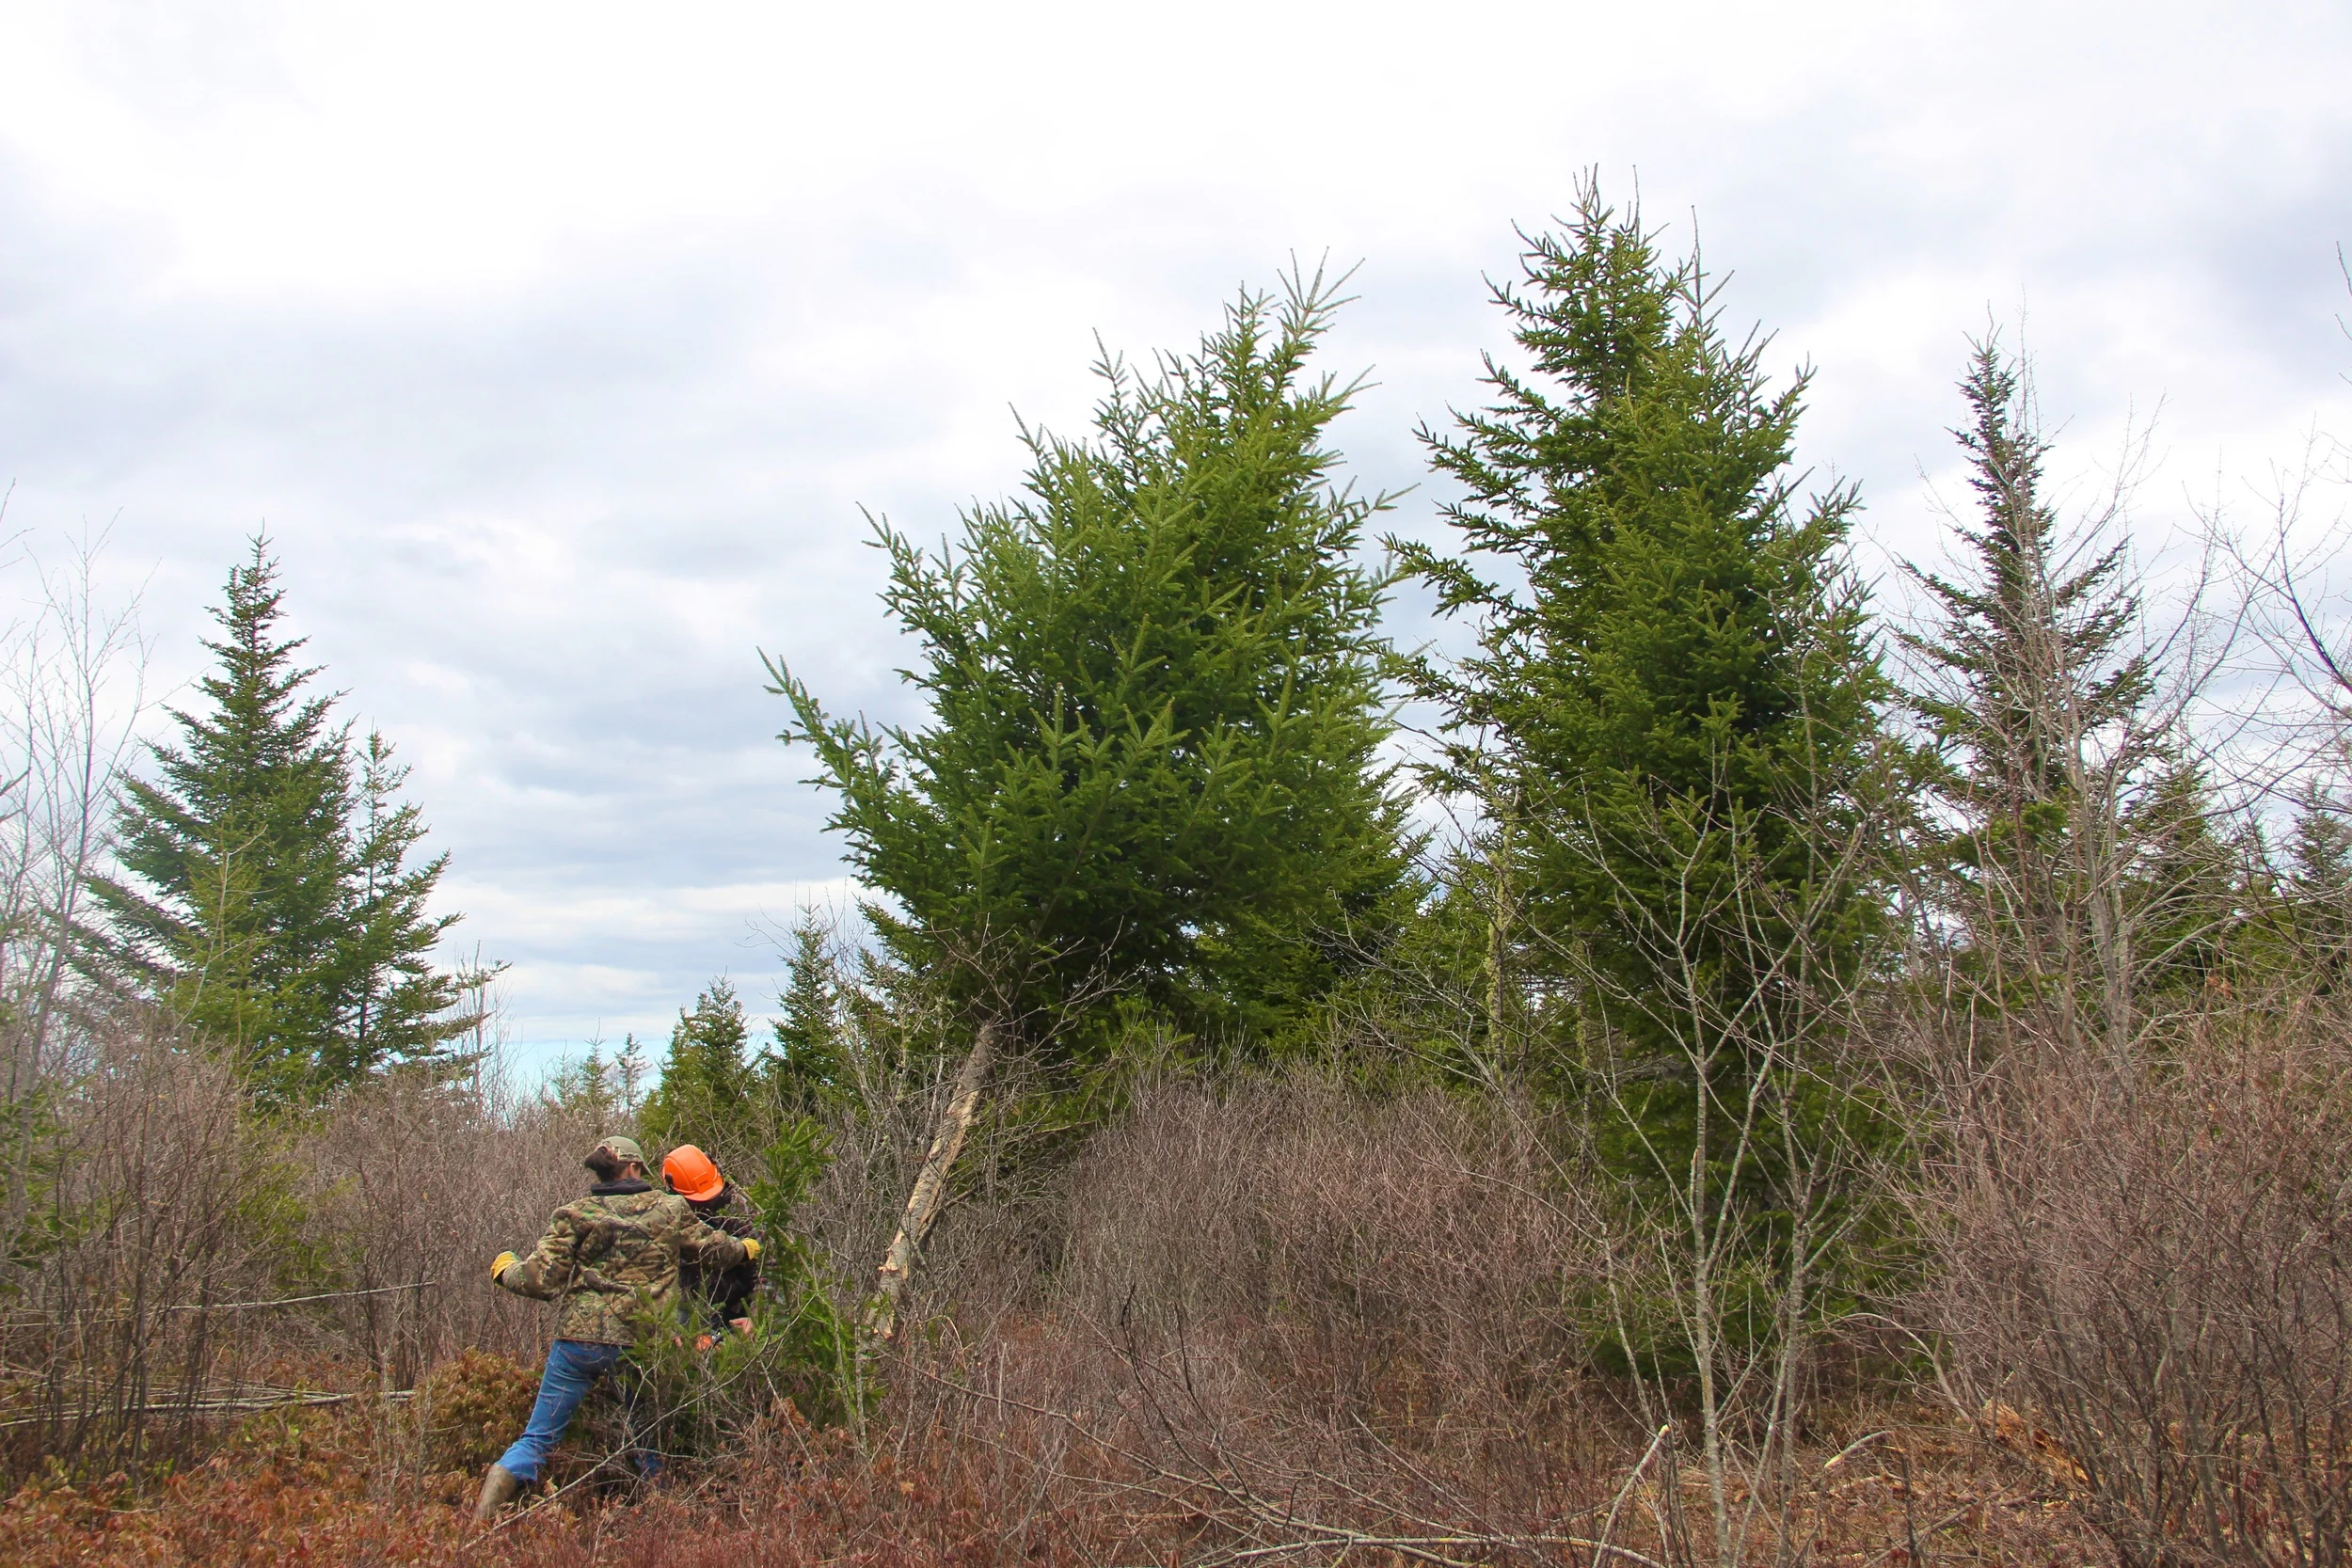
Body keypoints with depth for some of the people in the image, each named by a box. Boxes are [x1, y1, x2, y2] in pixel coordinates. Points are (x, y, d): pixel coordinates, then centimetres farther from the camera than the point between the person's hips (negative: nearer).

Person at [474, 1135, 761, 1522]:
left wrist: (506, 1271, 17)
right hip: (641, 1346, 0)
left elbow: (541, 1279, -4)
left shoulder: (576, 1216, 1)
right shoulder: (670, 1211, 6)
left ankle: (482, 1521, -3)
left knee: (538, 1438, 6)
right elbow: (713, 1248, 17)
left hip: (578, 1339, 0)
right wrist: (744, 1247, 39)